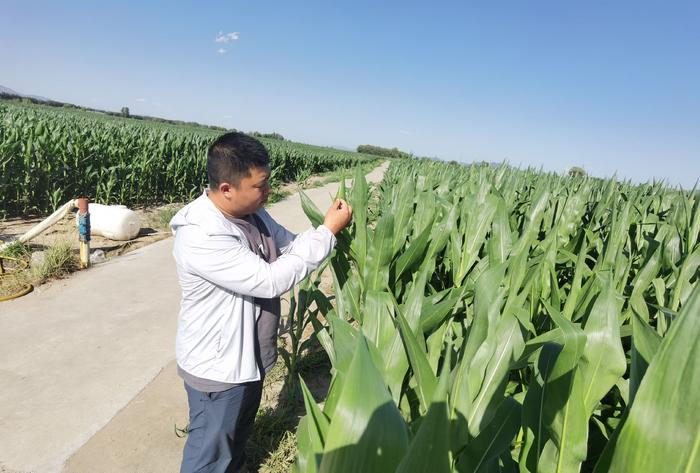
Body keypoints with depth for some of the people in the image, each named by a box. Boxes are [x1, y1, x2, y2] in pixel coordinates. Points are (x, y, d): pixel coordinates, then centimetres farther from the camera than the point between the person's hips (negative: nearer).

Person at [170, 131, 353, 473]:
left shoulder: (252, 213, -5)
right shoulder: (199, 238, -33)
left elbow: (292, 247, 4)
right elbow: (271, 280, -34)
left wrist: (329, 226, -14)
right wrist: (327, 232, -29)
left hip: (249, 357, 8)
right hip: (217, 368, -8)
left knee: (238, 434, 31)